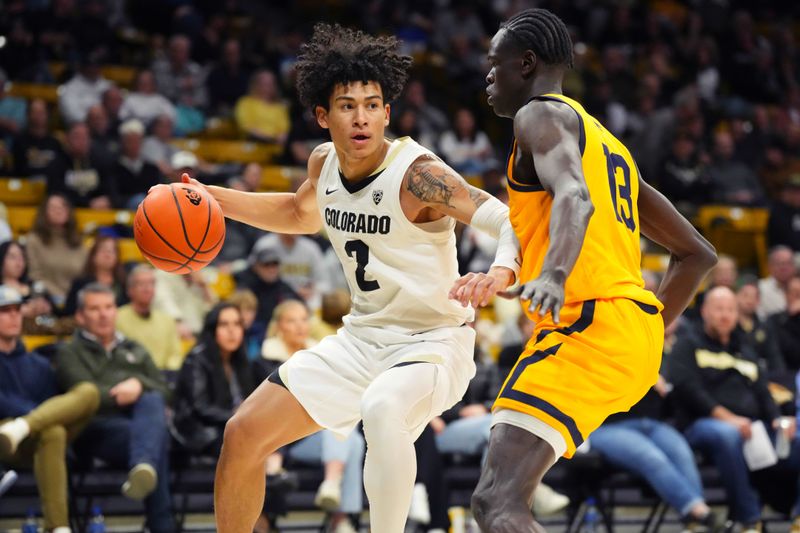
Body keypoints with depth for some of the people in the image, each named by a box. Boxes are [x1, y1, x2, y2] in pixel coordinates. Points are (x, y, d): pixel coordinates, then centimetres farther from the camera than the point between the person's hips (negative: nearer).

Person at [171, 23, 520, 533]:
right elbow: (301, 214, 23)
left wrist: (498, 275, -54)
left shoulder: (416, 174, -23)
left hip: (433, 341, -8)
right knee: (244, 434, 7)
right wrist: (212, 199, 12)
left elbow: (515, 222, -32)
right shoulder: (326, 162, -1)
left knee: (381, 411, -41)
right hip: (363, 336, 8)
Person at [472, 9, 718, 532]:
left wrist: (554, 273, -39)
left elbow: (574, 197, -22)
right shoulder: (608, 144, 28)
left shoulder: (541, 115, 1)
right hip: (635, 334, 10)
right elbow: (698, 254, 29)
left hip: (589, 322, -10)